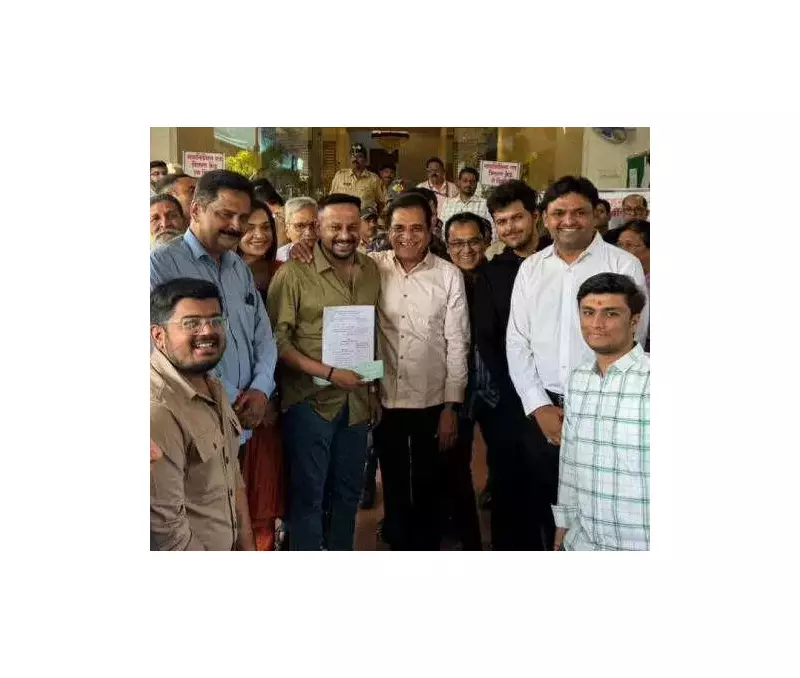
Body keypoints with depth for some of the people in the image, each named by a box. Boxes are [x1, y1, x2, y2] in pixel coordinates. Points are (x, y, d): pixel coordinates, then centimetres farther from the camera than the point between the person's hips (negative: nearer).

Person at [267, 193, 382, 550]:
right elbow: (278, 340, -15)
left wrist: (373, 389, 10)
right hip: (310, 400, -5)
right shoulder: (293, 273, -12)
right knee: (308, 494, 9)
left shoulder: (371, 270, 5)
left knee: (348, 491, 18)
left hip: (356, 401, 5)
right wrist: (329, 373, -20)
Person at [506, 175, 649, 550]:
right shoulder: (530, 268, 7)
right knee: (546, 506, 15)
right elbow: (516, 342, 4)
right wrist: (540, 407, -4)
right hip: (542, 410, 3)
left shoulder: (624, 265, -4)